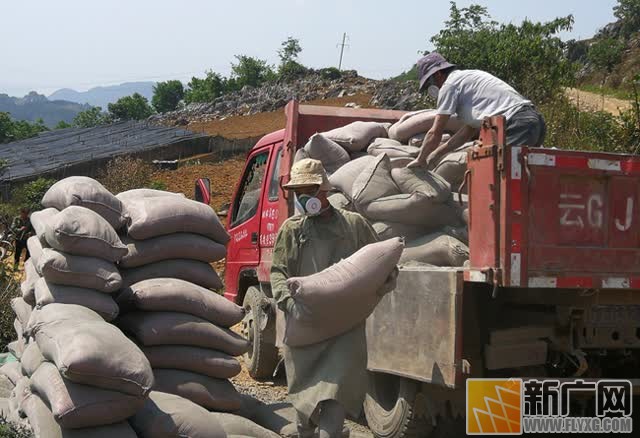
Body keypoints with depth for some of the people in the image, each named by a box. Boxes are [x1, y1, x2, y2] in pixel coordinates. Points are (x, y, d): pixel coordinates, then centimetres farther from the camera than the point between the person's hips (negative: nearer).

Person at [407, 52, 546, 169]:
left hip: (517, 124, -10)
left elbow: (435, 133, 4)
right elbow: (469, 130, 33)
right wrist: (438, 153, 36)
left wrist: (420, 160, 19)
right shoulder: (469, 77, 31)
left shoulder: (449, 84, 3)